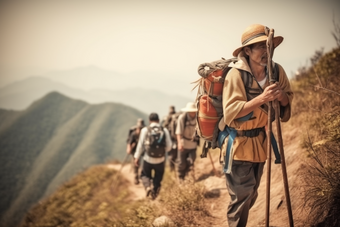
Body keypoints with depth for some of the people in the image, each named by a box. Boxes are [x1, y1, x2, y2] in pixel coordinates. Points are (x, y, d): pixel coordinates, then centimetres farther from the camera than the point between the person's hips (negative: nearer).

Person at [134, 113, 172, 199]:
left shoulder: (145, 130, -5)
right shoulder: (164, 130, -2)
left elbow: (140, 145, -4)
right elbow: (169, 146, -2)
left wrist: (137, 157, 4)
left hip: (148, 159, -1)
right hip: (160, 160, 1)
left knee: (145, 175, 20)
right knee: (158, 176, 23)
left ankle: (148, 187, -5)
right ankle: (155, 189, 14)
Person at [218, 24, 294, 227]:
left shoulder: (276, 71, -5)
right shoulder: (236, 74, -21)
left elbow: (288, 101, 5)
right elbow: (230, 113, -27)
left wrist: (282, 97, -18)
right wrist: (262, 98, -35)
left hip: (259, 140, 6)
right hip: (238, 142, -6)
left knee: (251, 195, 17)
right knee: (242, 194, -8)